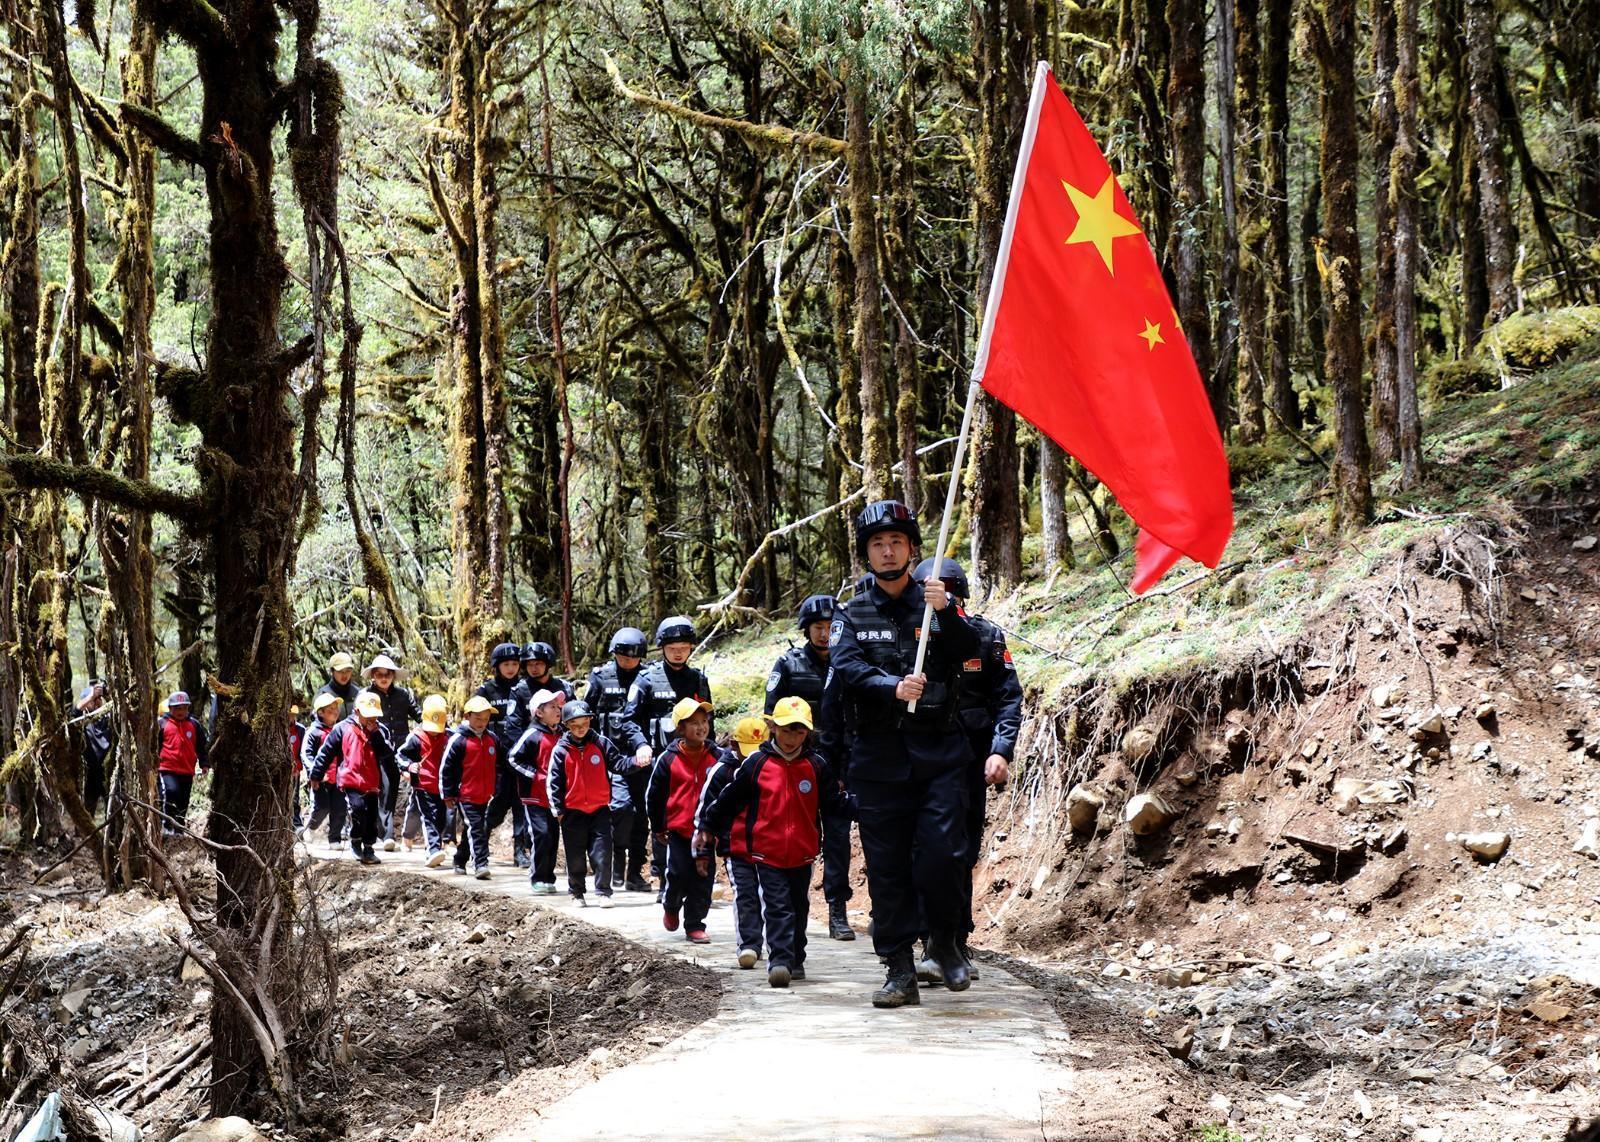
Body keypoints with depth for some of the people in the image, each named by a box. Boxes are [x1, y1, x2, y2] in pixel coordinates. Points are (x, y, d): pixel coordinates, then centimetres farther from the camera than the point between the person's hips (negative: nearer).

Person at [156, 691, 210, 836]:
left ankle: (179, 830, 21)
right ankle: (167, 826, -19)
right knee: (171, 791, -27)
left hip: (187, 771, 4)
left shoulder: (194, 725, 10)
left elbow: (201, 746, 16)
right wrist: (153, 763, 2)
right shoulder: (162, 723, 2)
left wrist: (204, 764, 7)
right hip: (167, 770, -4)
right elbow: (154, 745, 6)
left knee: (183, 803, 9)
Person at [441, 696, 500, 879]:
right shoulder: (458, 740, -10)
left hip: (486, 797, 6)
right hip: (465, 796, -6)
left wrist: (497, 790, 17)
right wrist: (447, 794, -6)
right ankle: (481, 865, -18)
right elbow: (445, 767, -7)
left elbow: (497, 767, 19)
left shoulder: (493, 739, 7)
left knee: (483, 829, 14)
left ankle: (460, 862, 29)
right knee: (475, 829, -14)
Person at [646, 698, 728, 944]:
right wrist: (658, 827, 10)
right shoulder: (669, 758, -5)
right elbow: (654, 794, 5)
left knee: (703, 877, 2)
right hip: (678, 828, -2)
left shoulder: (718, 757, -1)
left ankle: (695, 925, 13)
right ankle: (671, 906, 28)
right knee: (678, 873, -4)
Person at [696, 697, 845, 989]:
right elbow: (727, 799, 3)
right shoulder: (756, 764, -6)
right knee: (777, 907, -12)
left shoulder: (816, 765, 0)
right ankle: (779, 961, -17)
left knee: (799, 908, 15)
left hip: (802, 853, 3)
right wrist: (706, 828, 9)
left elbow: (835, 801, 4)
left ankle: (796, 961, 28)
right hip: (767, 852, -3)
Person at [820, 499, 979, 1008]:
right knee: (887, 867, 2)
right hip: (878, 758, 1)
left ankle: (945, 940, 13)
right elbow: (846, 667, -9)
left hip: (939, 753, -1)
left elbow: (969, 649, -9)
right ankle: (899, 971, 9)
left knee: (941, 854, -12)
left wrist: (945, 613, -29)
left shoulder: (938, 603, 9)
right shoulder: (852, 615, 9)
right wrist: (893, 687, -28)